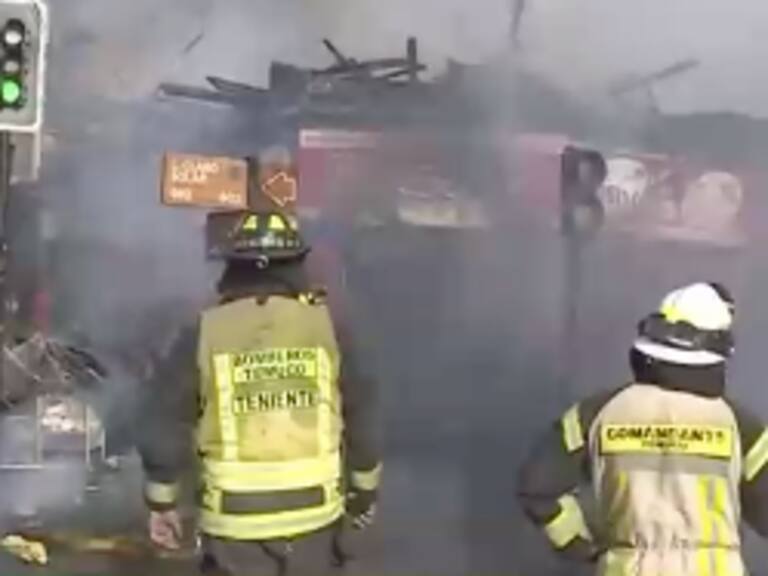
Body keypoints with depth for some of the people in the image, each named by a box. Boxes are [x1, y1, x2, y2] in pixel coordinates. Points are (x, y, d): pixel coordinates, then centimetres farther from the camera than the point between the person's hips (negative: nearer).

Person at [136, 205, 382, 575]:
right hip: (313, 513, 2)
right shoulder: (327, 329, -3)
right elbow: (362, 420, 3)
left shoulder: (203, 336, -6)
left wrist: (161, 503, 12)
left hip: (236, 521, -1)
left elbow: (162, 429, -2)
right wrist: (365, 491, 18)